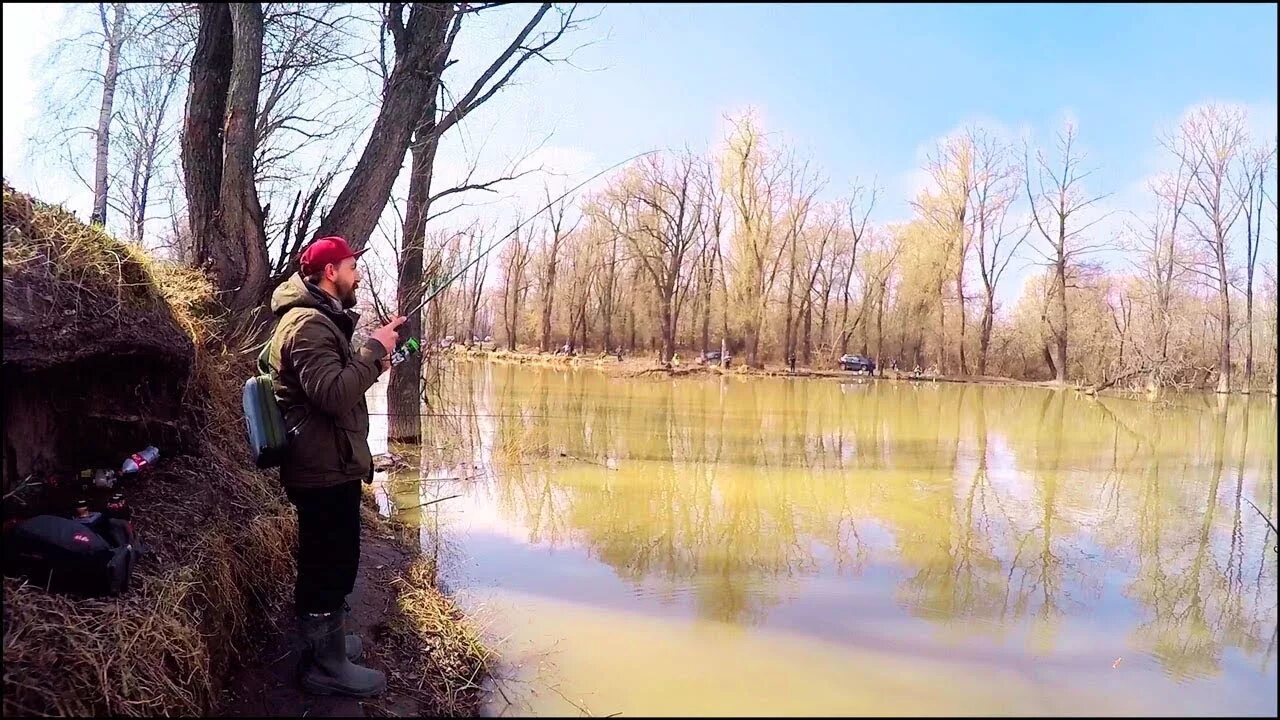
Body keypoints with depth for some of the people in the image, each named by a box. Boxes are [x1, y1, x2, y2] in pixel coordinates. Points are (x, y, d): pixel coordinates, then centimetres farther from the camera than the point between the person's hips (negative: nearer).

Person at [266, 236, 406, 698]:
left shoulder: (320, 318, 16)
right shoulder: (308, 323, -20)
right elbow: (334, 394, -31)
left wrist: (373, 365, 11)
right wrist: (374, 349, -23)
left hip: (327, 465, 11)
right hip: (325, 469, -11)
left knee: (325, 562, 22)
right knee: (332, 565, -1)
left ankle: (325, 638, 38)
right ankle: (328, 665, 12)